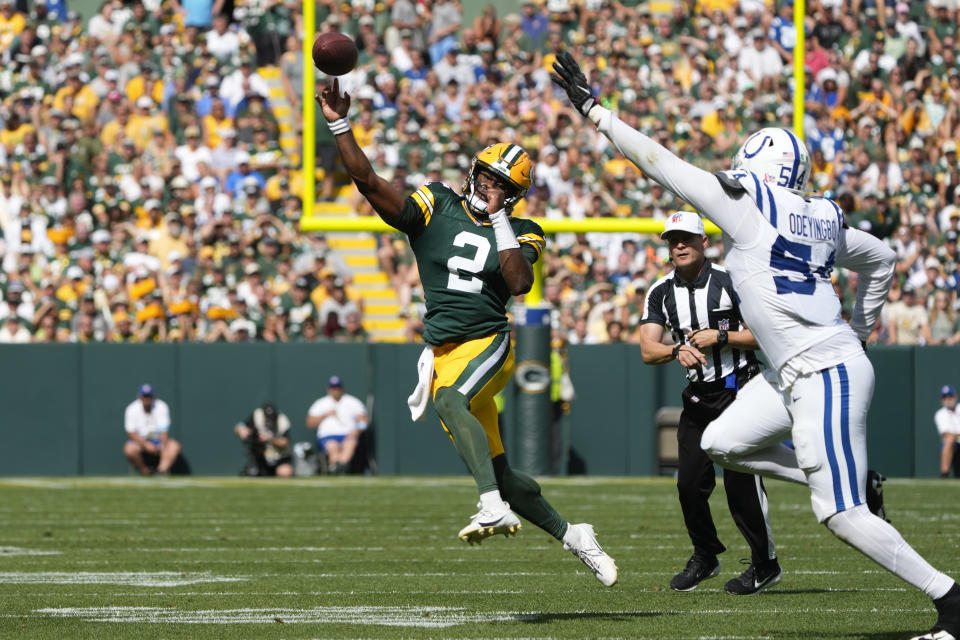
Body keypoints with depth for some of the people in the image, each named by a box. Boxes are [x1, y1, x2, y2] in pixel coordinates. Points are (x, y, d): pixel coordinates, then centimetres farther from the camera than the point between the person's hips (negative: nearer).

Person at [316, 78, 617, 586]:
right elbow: (368, 182, -3)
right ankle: (572, 537, 24)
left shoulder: (519, 233, 4)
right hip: (443, 353, 3)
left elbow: (520, 283, -16)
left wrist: (499, 218, -12)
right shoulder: (435, 209, 6)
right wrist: (339, 125, -12)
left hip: (488, 344, -3)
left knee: (450, 400, -37)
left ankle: (495, 509, -47)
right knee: (498, 473, 6)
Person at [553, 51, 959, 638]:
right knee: (721, 443, 16)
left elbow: (660, 163, -9)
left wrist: (593, 109, -3)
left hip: (827, 377, -9)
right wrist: (860, 331, 33)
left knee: (842, 517, -7)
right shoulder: (821, 220, 12)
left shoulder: (746, 204, -10)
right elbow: (882, 259, 27)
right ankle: (852, 481, 15)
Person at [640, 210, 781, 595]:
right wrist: (678, 350, -24)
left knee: (741, 479, -10)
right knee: (690, 482, 2)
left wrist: (720, 338, -20)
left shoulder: (731, 282, -10)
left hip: (738, 389, -5)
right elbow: (648, 350, -4)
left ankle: (766, 564, 3)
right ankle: (705, 556, 23)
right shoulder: (661, 293, 4)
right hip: (697, 394, 5)